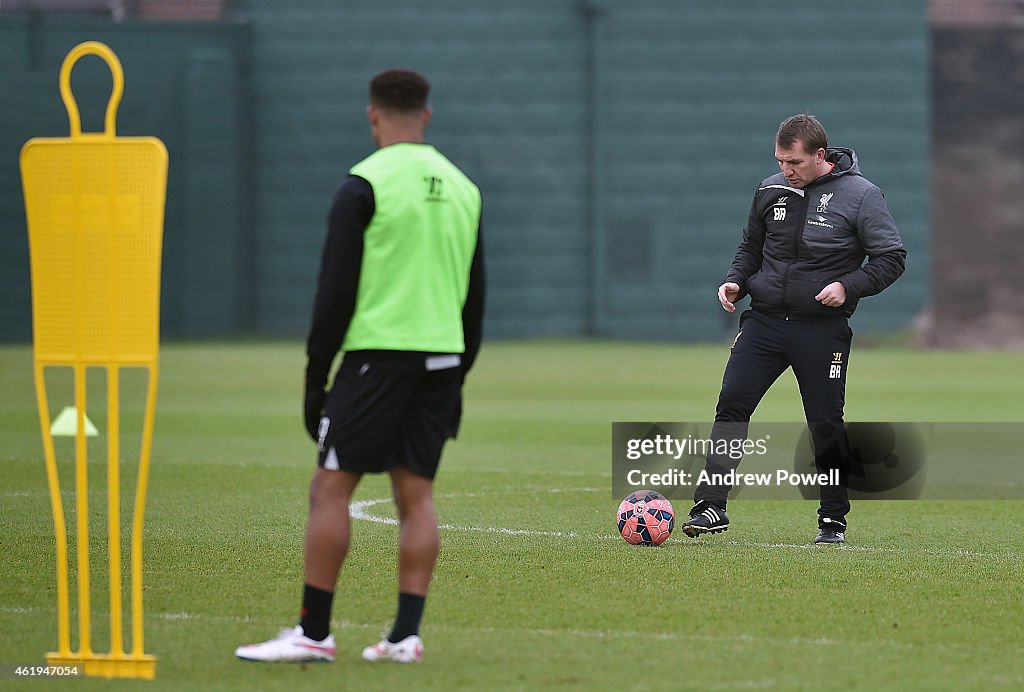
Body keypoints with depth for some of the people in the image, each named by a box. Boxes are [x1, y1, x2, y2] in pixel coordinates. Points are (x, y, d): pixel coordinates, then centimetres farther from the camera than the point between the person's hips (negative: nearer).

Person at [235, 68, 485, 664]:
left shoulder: (366, 184, -7)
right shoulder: (463, 189, 12)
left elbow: (336, 291, -9)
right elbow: (476, 298, 16)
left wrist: (316, 376, -3)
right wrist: (457, 379, 21)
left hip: (379, 351, -6)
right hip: (441, 356, 6)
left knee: (331, 486, -3)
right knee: (416, 493, 7)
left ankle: (313, 633, -5)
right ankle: (406, 636, 1)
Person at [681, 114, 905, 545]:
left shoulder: (859, 195, -7)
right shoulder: (770, 191, 7)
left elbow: (892, 258, -4)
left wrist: (848, 287, -17)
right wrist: (735, 280, 3)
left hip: (823, 328, -3)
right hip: (764, 319, 3)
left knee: (826, 424, 2)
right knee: (731, 404, -9)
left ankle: (833, 519, 17)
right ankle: (711, 506, -8)